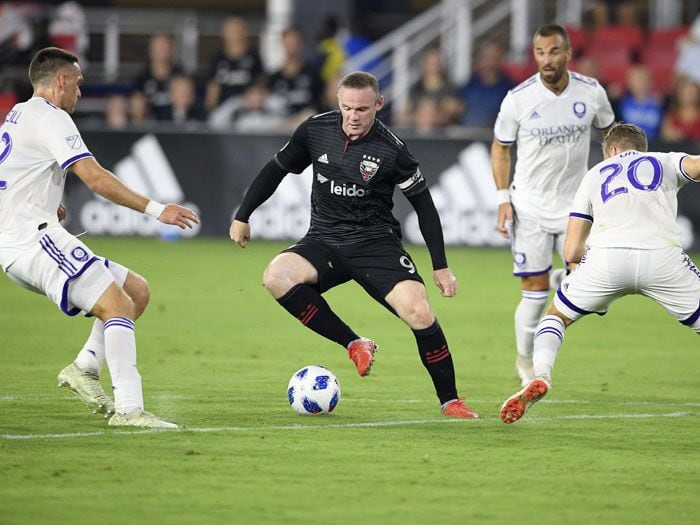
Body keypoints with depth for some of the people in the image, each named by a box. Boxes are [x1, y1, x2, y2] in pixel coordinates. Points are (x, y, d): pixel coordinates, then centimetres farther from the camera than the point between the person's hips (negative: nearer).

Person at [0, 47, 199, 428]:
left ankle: (84, 367, 0)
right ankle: (128, 408, -28)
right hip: (33, 238, -10)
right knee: (118, 307, -19)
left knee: (137, 291, 10)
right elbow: (95, 178, -18)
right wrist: (155, 209, -19)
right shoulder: (50, 118, -9)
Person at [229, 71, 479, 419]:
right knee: (276, 277, -27)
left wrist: (441, 266, -3)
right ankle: (355, 345, -15)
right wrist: (242, 217, 13)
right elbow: (277, 169, 13)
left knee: (418, 312, -24)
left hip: (376, 243, -3)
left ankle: (450, 401, -4)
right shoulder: (315, 130, -3)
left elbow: (423, 204, -3)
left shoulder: (391, 150, -12)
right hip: (324, 242, 3)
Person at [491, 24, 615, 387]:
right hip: (529, 206, -2)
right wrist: (503, 199, -4)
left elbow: (610, 132, 13)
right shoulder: (518, 99, -11)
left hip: (575, 203, 2)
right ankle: (525, 362, 19)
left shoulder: (591, 92, -6)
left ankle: (561, 279, 27)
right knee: (535, 293, -3)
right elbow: (500, 147, 3)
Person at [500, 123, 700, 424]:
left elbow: (571, 252, 27)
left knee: (556, 316, 25)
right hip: (662, 254, -1)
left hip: (606, 254, 1)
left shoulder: (596, 174, 33)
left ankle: (540, 376, 1)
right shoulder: (666, 162, 29)